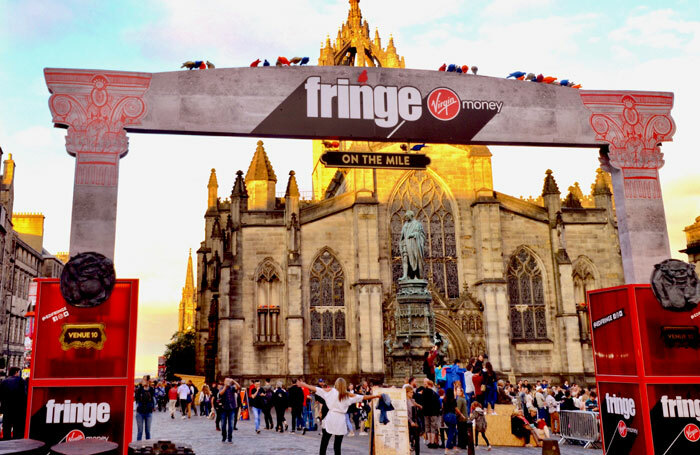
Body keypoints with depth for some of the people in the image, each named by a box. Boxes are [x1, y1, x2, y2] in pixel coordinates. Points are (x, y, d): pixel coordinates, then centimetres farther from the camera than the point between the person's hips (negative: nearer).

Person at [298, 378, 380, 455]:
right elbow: (363, 397, 8)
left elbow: (316, 389, 6)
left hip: (331, 417, -1)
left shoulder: (331, 391, 5)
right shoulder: (348, 395, 7)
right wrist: (376, 396, 14)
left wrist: (304, 384, 14)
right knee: (337, 446, 6)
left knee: (324, 443, 6)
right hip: (341, 420, 1)